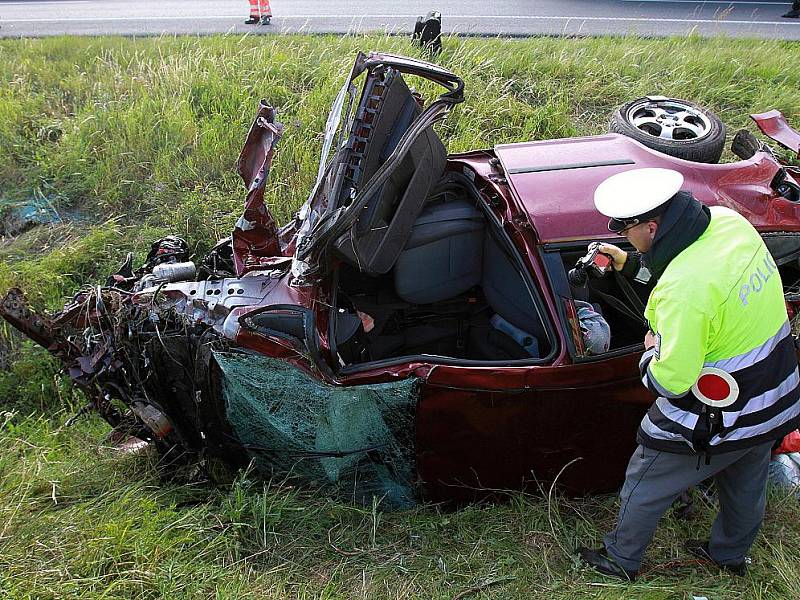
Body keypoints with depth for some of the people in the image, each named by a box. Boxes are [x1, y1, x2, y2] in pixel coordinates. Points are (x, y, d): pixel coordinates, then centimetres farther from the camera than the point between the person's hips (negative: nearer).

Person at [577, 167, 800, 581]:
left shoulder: (682, 289, -36)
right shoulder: (729, 220, -11)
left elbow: (671, 381, -29)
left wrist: (651, 350, -9)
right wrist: (630, 264, 13)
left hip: (717, 423, -8)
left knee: (643, 488, 16)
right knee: (746, 484, 31)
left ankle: (621, 560, 37)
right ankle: (731, 553, 56)